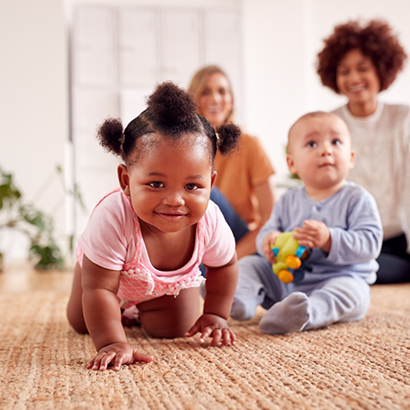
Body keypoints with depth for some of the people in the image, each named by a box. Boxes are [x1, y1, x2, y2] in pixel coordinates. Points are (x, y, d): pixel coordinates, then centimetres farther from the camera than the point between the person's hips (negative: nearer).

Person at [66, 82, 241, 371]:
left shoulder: (210, 221, -38)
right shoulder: (113, 219, -50)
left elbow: (225, 266, -14)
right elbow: (98, 289, -43)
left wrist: (215, 315, -9)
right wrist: (112, 343, -50)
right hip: (109, 269, -1)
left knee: (173, 331, 2)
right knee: (81, 324, 14)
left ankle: (143, 308, 35)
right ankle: (123, 309, 46)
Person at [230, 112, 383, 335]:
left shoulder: (357, 199, -6)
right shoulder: (288, 200, 8)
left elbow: (370, 243, -17)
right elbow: (268, 229, 9)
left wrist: (329, 240, -32)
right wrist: (269, 240, -18)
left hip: (340, 277, -4)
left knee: (349, 290, -36)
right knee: (248, 264, -2)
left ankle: (307, 314, -62)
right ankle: (242, 301, -29)